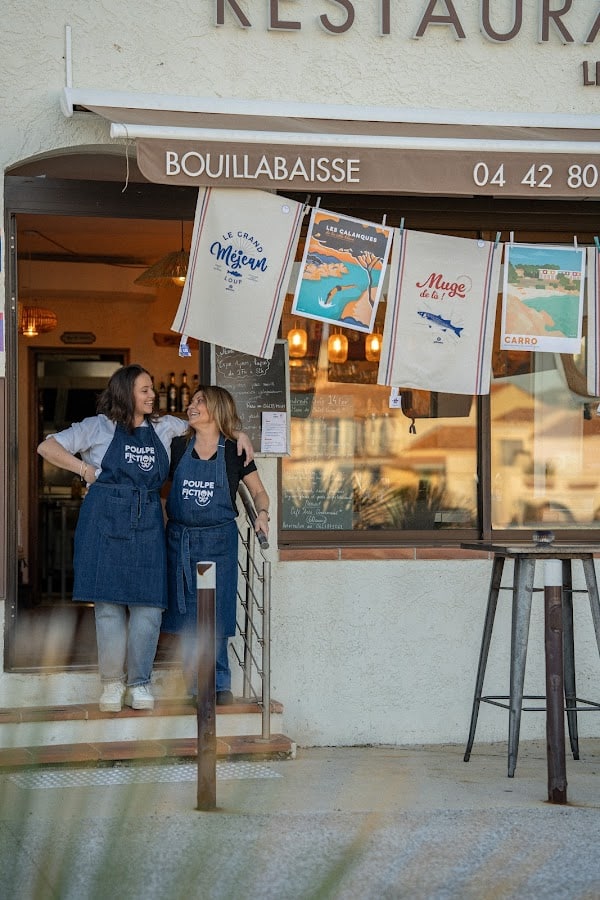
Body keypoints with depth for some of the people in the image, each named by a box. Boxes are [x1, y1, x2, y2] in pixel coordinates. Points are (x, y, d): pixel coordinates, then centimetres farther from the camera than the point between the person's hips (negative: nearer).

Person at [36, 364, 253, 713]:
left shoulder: (164, 428, 15)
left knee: (149, 604, -3)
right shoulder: (100, 427, 5)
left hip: (148, 526, 3)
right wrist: (85, 469, -2)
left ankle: (139, 683, 7)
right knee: (109, 603, -2)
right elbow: (47, 447, 4)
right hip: (106, 524, -3)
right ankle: (113, 682, 8)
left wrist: (238, 434, 10)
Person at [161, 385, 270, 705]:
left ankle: (219, 684, 9)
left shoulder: (234, 452, -1)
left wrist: (262, 513, -11)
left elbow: (258, 491, 7)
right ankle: (195, 687, 12)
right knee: (187, 616, 4)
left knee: (215, 617, 0)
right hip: (180, 540, 2)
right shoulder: (178, 447, 3)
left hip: (218, 541, -2)